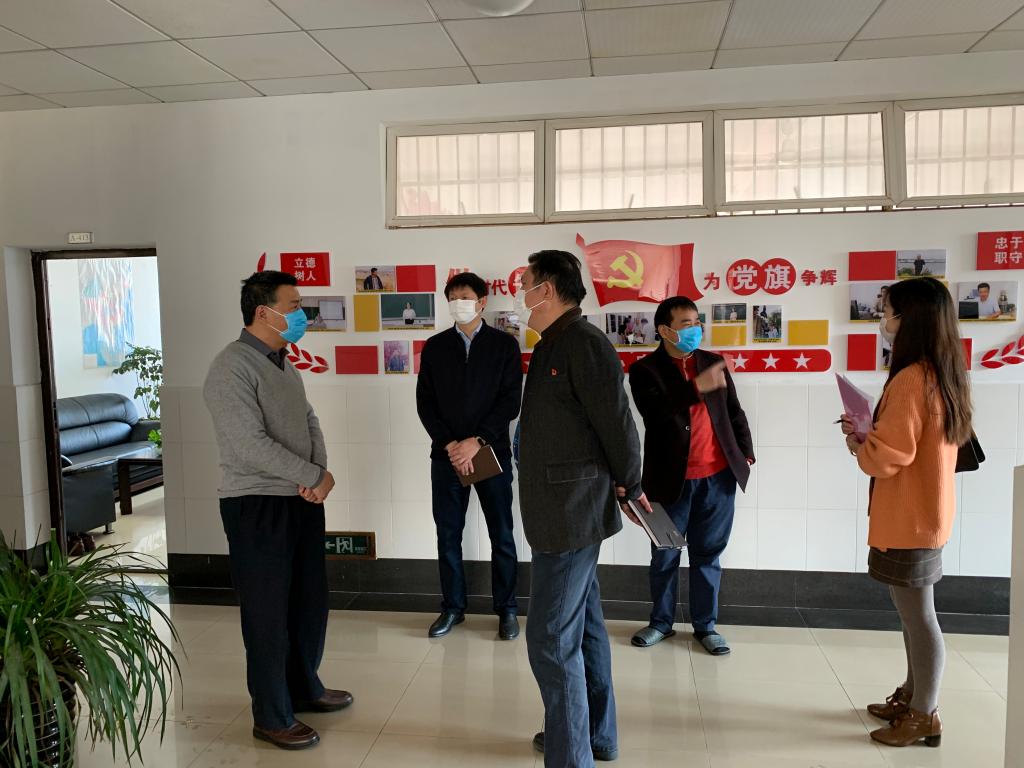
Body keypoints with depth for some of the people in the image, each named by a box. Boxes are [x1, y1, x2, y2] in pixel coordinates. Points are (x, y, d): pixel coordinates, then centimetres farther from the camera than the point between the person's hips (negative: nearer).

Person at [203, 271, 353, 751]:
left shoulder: (283, 363, 11)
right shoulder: (232, 367, -17)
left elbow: (309, 422, 10)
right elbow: (251, 445, -24)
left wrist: (321, 472, -8)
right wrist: (314, 476, -17)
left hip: (302, 500, 8)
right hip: (257, 506, -8)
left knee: (309, 602, 18)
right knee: (268, 613, 5)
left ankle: (304, 689, 37)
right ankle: (271, 717, 22)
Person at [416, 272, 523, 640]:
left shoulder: (504, 344, 0)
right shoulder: (435, 346, 7)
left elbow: (510, 401, -6)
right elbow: (425, 403, 2)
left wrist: (477, 441, -14)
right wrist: (450, 444, -10)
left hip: (492, 452, -2)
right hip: (446, 455, 2)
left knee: (501, 535, 6)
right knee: (448, 535, 9)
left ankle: (507, 609, 20)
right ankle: (452, 607, 24)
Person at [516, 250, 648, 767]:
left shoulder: (583, 343, -18)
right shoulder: (553, 345, 13)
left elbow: (617, 422, -18)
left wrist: (629, 487, -6)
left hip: (571, 512, -10)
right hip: (566, 510, 10)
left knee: (551, 638, -5)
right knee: (583, 625, 19)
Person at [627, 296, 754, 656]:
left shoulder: (713, 362, 9)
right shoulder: (645, 369, -4)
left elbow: (734, 413, 14)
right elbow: (654, 411, -21)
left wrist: (746, 454, 8)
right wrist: (697, 387, -27)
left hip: (717, 478, 3)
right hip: (672, 479, -3)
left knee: (707, 555, 12)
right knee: (664, 556, 10)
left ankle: (706, 625, 26)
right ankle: (661, 622, 28)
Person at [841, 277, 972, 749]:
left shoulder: (910, 379, -22)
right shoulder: (943, 376, 9)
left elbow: (888, 457, -22)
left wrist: (856, 446, -3)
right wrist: (869, 434, 9)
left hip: (907, 521, -10)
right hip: (926, 514, 10)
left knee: (917, 616, 3)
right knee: (915, 614, 19)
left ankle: (924, 716, 17)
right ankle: (912, 697, 33)